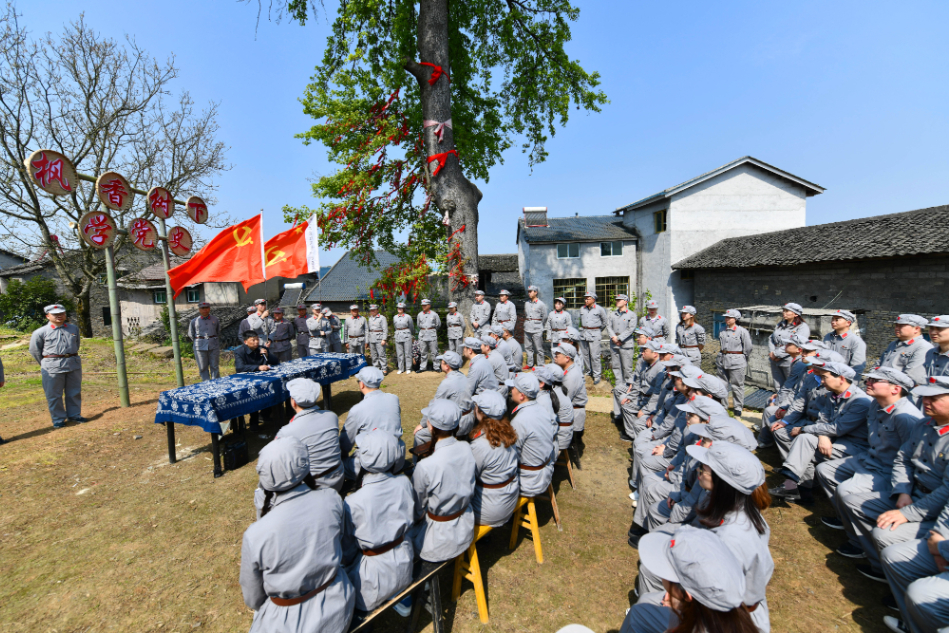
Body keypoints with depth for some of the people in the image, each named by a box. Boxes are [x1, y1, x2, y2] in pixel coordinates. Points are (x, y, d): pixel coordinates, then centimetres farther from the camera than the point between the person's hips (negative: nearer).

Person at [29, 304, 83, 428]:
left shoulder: (74, 329, 6)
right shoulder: (40, 332, -3)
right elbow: (34, 351, 6)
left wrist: (72, 358, 16)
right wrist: (46, 364, 8)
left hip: (74, 365, 3)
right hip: (52, 368, -3)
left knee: (74, 392, 11)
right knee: (54, 395, 4)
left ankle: (74, 415, 23)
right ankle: (58, 419, 16)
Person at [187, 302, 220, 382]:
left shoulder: (215, 319, 8)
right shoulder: (194, 321, 3)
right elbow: (190, 335, 14)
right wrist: (198, 342, 10)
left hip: (214, 346, 1)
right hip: (200, 347, -1)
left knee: (215, 366, 4)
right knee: (203, 367, 4)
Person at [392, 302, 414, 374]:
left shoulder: (408, 317, -3)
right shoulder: (395, 317, 8)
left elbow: (411, 327, 10)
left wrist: (411, 334, 21)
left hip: (406, 335, -3)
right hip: (398, 335, 3)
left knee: (408, 352, 0)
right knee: (399, 353, 5)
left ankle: (408, 368, 9)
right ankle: (401, 369, 13)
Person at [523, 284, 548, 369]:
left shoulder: (541, 304, -3)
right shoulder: (526, 303, 10)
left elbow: (544, 317, 5)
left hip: (537, 330, -5)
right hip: (527, 329, 5)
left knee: (538, 348, -2)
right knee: (528, 347, 11)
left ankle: (540, 365, 7)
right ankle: (529, 363, 22)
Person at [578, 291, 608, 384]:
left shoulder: (599, 309, -4)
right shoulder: (582, 309, 8)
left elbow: (604, 321, 10)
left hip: (594, 334, -5)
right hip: (583, 333, 5)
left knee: (595, 355, -6)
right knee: (584, 354, 10)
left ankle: (597, 375, 3)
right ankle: (588, 370, 26)